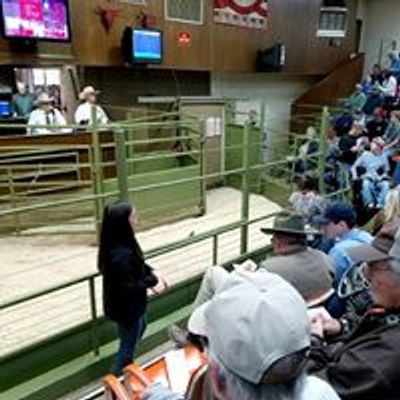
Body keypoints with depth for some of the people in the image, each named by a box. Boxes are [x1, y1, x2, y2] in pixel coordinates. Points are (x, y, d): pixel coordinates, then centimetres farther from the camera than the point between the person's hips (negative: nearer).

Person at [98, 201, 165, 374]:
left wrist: (151, 271, -6)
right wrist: (151, 281, -20)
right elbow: (128, 288, -32)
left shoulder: (125, 244, -7)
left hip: (132, 305, 10)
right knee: (128, 345, 13)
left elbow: (138, 263, 10)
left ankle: (126, 369, 55)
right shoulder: (121, 255, -37)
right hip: (126, 308, -10)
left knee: (140, 329, 33)